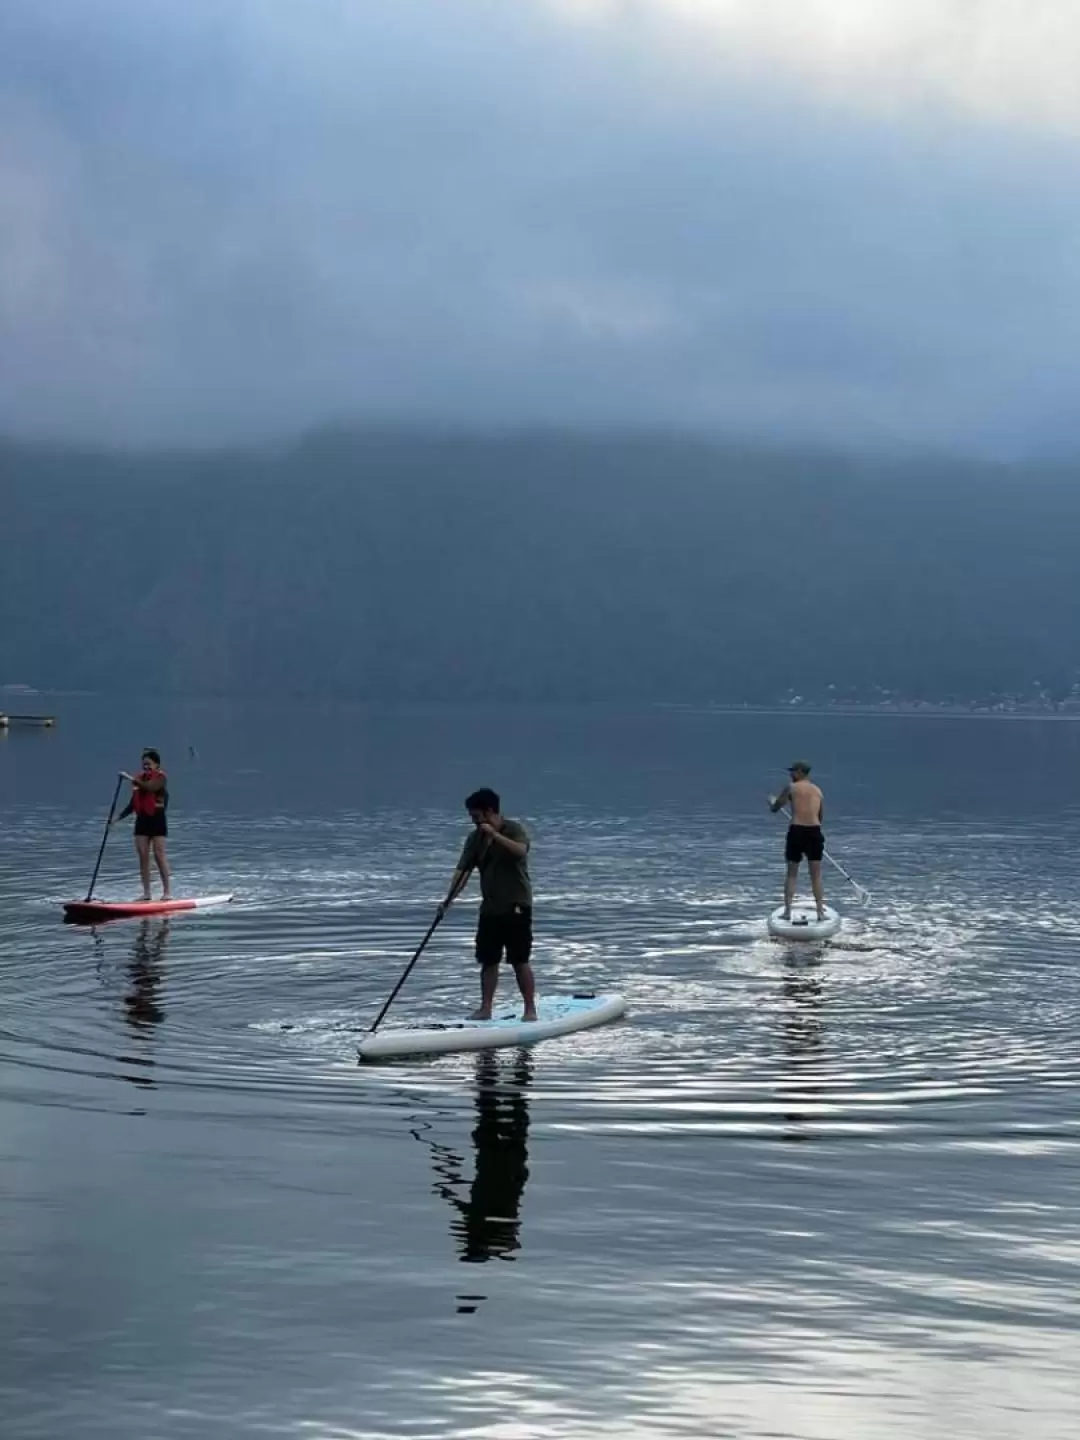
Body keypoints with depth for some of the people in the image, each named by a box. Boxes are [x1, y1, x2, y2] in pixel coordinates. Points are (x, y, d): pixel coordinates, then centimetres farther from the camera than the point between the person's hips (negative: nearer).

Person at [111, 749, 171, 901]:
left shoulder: (161, 777, -4)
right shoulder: (140, 778, 14)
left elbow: (149, 787, -26)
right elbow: (132, 804, 16)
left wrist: (132, 779, -33)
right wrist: (118, 818, 9)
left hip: (157, 820, -6)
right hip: (142, 820, 6)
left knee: (159, 855, -8)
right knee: (143, 856, 3)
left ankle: (168, 892, -5)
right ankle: (147, 893, 6)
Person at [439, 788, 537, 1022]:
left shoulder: (514, 830, -8)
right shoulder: (475, 838, 6)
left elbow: (520, 850, -29)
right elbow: (463, 871, -1)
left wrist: (494, 835, -33)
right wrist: (449, 899, -13)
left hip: (516, 906, -6)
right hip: (490, 908, 6)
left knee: (520, 961, -4)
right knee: (488, 961, 7)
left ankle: (530, 1009, 3)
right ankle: (485, 1009, 13)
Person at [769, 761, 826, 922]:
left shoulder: (791, 787, 1)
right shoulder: (818, 791, 13)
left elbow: (774, 808, 8)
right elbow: (821, 818, 17)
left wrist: (772, 801, 30)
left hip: (796, 831, -3)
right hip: (815, 832, 3)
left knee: (791, 874, 8)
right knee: (816, 875, 9)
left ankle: (787, 911, 7)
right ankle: (820, 912, 7)